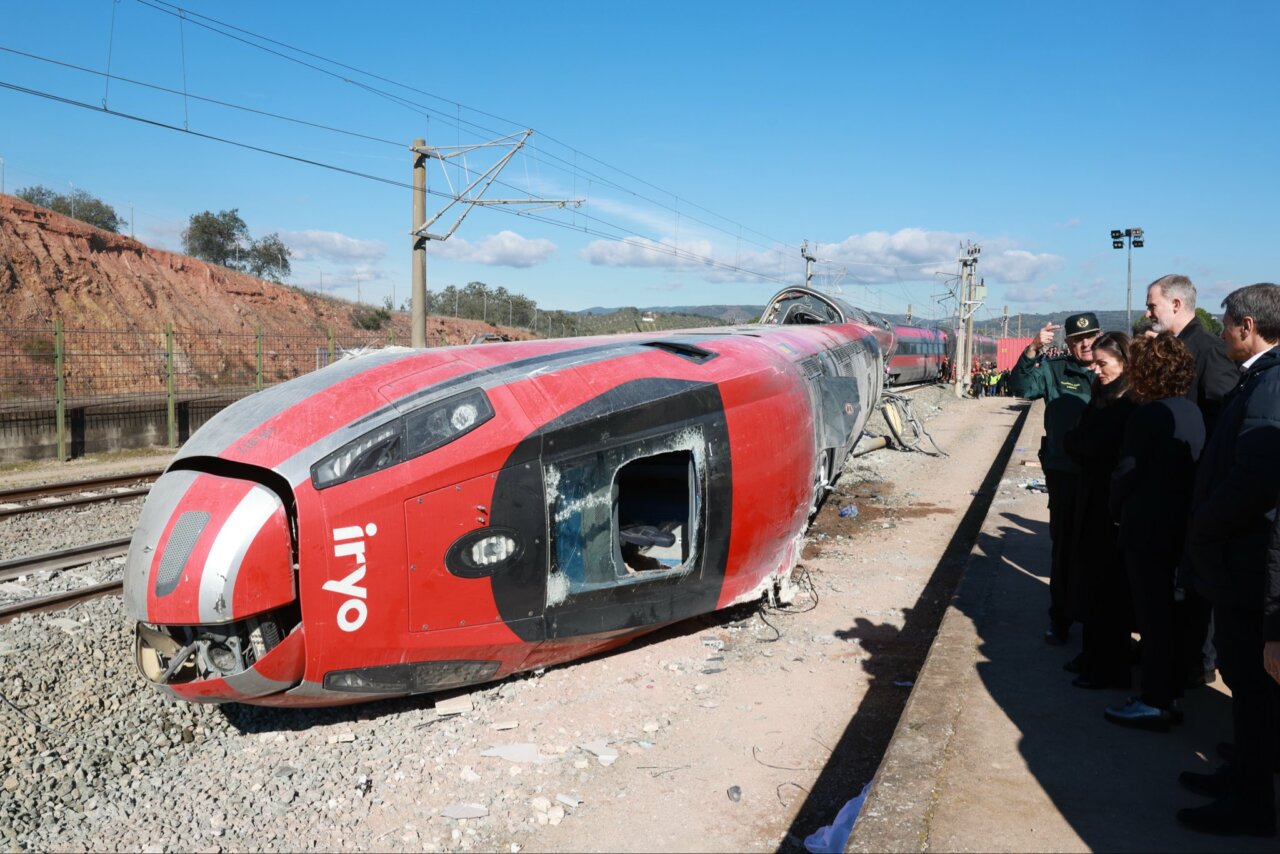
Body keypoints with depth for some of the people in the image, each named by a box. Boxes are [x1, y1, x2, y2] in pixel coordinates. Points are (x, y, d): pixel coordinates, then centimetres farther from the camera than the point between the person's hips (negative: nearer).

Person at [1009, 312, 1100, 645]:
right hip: (1065, 476, -1)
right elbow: (1019, 386, -13)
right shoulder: (1054, 371, 1)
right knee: (1063, 547, 8)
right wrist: (1033, 351, -27)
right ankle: (1060, 616, 20)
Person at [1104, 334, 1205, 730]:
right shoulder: (1193, 412, 6)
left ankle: (1155, 703, 9)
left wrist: (1118, 512, 1)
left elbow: (1126, 472, -16)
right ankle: (1169, 693, 27)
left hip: (1147, 529, -8)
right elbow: (1196, 469, 11)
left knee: (1152, 612, 0)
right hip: (1179, 526, 8)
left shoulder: (1150, 415, -19)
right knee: (1166, 610, 17)